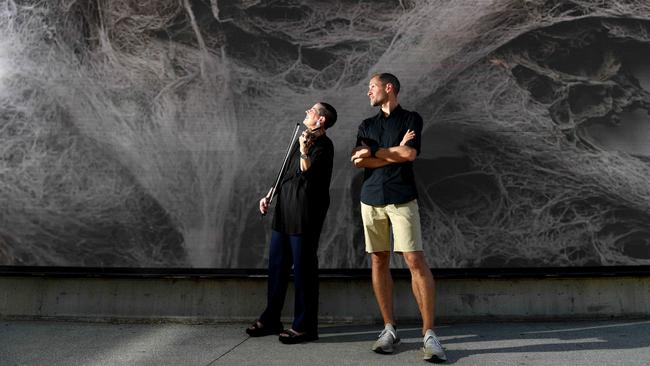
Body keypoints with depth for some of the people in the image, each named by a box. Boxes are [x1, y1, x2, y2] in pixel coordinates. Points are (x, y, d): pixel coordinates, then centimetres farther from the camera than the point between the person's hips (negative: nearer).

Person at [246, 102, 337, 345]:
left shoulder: (323, 145, -6)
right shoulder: (301, 139, 19)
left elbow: (308, 175, -19)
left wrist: (305, 152, -32)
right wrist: (268, 196, 18)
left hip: (305, 213, -9)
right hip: (284, 211, 9)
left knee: (303, 267, -3)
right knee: (277, 265, 13)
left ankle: (305, 326, 9)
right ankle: (270, 320, 25)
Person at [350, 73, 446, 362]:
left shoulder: (411, 118, 7)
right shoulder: (366, 125, 17)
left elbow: (410, 154, -10)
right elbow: (357, 161, 1)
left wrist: (373, 151, -2)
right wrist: (396, 152, -6)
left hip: (402, 199, -4)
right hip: (371, 200, 4)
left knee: (415, 261, -10)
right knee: (379, 261, 4)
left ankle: (429, 333, -2)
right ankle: (389, 329, 14)